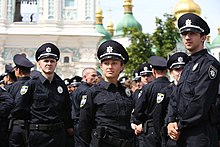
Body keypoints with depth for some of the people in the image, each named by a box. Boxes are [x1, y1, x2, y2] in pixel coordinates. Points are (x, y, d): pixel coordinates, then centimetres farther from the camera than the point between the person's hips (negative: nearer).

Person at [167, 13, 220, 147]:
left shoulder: (209, 64, -10)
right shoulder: (188, 67, 18)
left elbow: (201, 102, -19)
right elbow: (176, 98, 15)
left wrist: (180, 126, -12)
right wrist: (171, 122, -1)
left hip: (201, 133, -8)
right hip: (182, 134, 8)